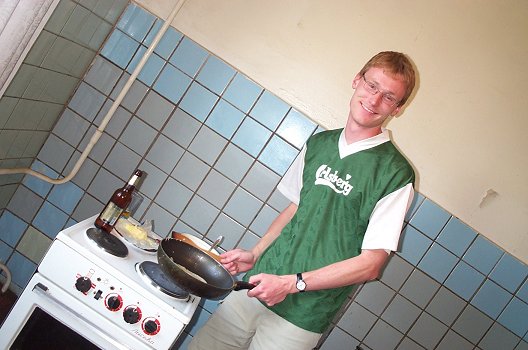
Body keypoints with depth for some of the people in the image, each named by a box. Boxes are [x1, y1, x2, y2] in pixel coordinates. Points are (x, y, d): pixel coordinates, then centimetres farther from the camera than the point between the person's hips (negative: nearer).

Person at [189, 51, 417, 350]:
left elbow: (371, 264, -14)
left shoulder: (396, 174, -13)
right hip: (259, 285, 5)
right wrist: (255, 255, 4)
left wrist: (291, 283, -17)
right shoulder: (319, 143, 6)